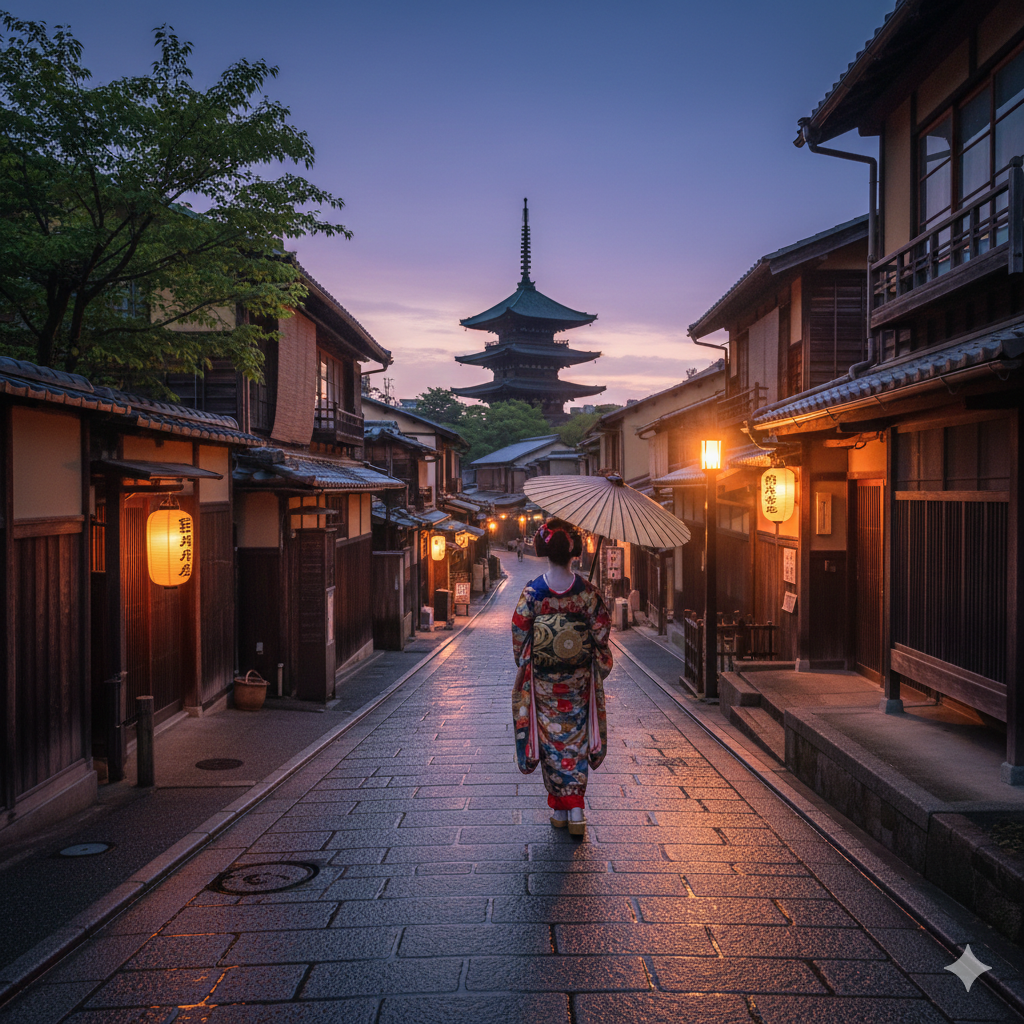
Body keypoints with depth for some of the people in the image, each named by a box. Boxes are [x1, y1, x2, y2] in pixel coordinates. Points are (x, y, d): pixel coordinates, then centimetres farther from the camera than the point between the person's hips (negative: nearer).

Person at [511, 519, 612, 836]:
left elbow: (519, 635, -6)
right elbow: (601, 633, -4)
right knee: (576, 739, 10)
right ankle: (576, 810, 7)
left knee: (551, 739, 11)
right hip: (578, 679, 1)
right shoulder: (587, 592, -9)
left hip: (543, 680, -1)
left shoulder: (532, 592, -12)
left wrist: (524, 667, 10)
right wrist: (600, 666, 11)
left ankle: (559, 809, 17)